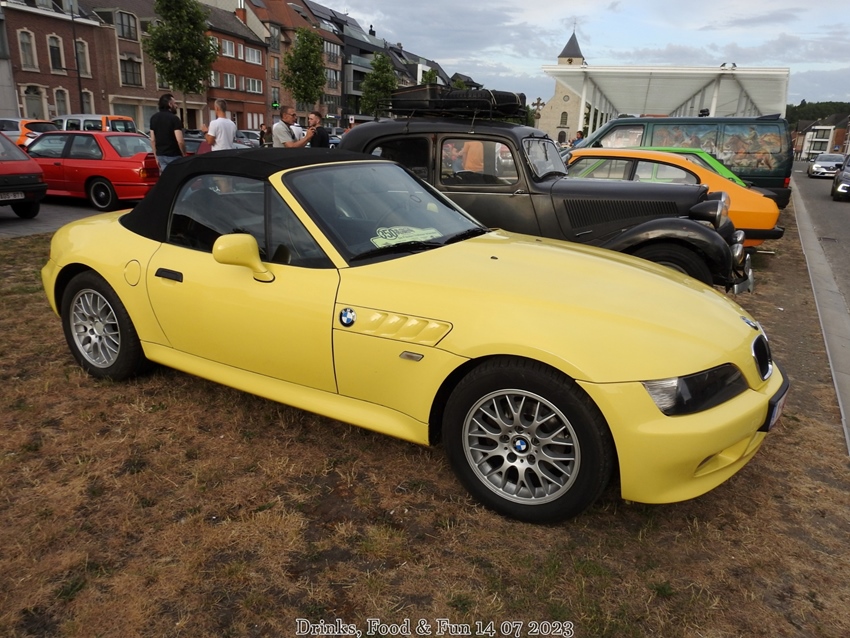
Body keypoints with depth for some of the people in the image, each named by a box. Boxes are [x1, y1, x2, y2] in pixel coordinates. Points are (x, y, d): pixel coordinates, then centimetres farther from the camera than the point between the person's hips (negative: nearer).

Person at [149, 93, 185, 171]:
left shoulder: (154, 118, 9)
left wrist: (156, 156, 17)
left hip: (160, 155, 6)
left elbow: (152, 140, 11)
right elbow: (180, 141, -19)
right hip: (174, 155, -6)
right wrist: (184, 155, -5)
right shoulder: (174, 118, -11)